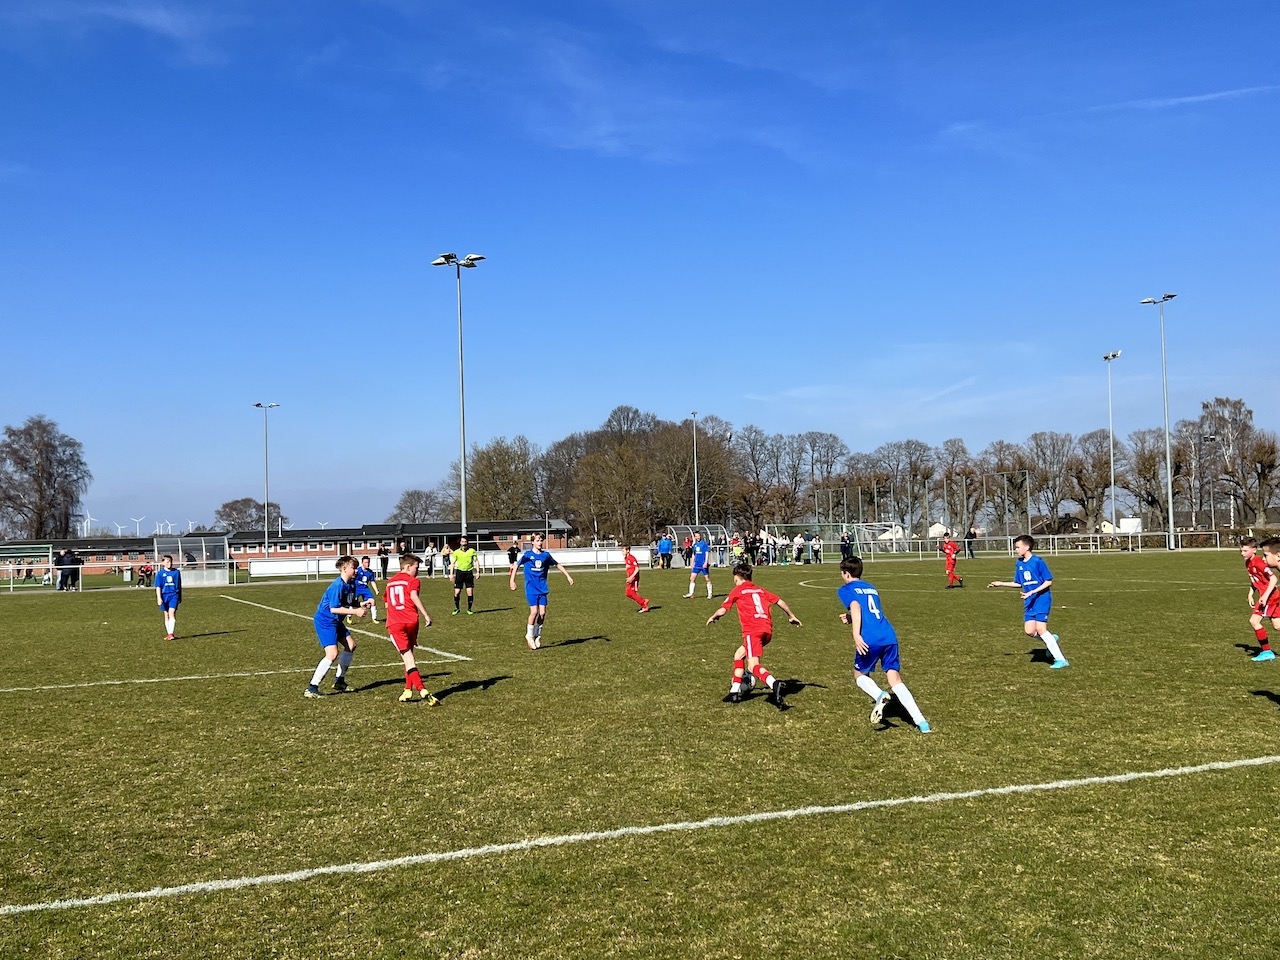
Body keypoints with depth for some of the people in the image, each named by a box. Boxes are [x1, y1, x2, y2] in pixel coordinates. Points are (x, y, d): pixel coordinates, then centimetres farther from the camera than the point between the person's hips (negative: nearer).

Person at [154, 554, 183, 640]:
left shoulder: (176, 572, 4)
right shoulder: (160, 573, 2)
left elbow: (179, 585, 13)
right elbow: (158, 587, 1)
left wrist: (180, 597, 17)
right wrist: (159, 598, -9)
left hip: (174, 595, -1)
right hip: (164, 595, 1)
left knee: (172, 613, -15)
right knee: (166, 615, 10)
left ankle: (171, 633, -17)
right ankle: (168, 634, 19)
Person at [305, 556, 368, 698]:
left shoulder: (351, 584, 4)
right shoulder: (338, 586, -24)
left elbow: (353, 603, 11)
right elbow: (334, 608, -27)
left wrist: (361, 605, -11)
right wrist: (355, 612, -25)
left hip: (335, 621, 10)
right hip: (324, 621, -10)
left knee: (351, 645, 19)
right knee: (332, 654, -21)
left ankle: (339, 681, 29)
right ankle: (311, 688, -17)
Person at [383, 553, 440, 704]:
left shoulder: (390, 582, 21)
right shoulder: (413, 581, 4)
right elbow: (414, 596, -16)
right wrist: (426, 615, -22)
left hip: (394, 624, 2)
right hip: (411, 622, -2)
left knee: (408, 659, -8)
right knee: (409, 656, 19)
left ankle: (423, 691, -24)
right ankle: (408, 690, 23)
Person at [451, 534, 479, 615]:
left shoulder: (472, 551, 2)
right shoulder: (456, 552, 2)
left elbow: (475, 561, 4)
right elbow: (453, 563, 5)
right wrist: (452, 574, -2)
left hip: (469, 572, 0)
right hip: (459, 572, 0)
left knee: (470, 592, -5)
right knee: (457, 592, -2)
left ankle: (469, 609, 9)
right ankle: (456, 608, 17)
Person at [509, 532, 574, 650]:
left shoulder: (545, 555, 6)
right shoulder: (527, 555, -3)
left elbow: (557, 565, 18)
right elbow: (516, 566, 2)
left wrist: (568, 576, 17)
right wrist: (512, 581, -6)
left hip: (542, 588, 4)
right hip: (531, 588, -4)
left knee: (542, 613, -3)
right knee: (534, 612, -13)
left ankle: (537, 635, 16)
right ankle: (529, 635, 7)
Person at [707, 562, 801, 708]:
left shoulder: (737, 590, 10)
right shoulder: (760, 590, 24)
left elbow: (722, 610, 9)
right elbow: (780, 601, 22)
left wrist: (712, 618, 29)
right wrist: (791, 616, 36)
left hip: (752, 630, -7)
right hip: (768, 631, 7)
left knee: (753, 666, -17)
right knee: (739, 654, 24)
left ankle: (775, 685, -44)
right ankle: (735, 692, 22)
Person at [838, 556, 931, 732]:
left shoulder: (845, 590, 8)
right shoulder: (872, 588, 27)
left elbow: (855, 606, -11)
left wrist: (856, 634, -20)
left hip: (870, 640, -5)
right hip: (889, 636, 5)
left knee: (860, 675, 18)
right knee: (895, 679, 5)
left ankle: (880, 696, -13)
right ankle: (921, 722, -9)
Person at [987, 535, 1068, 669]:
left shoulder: (1037, 562, -13)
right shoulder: (1019, 563, 8)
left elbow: (1049, 581, -12)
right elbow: (1019, 584, 18)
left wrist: (1033, 592, -20)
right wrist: (1001, 583, 10)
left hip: (1042, 599, -7)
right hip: (1029, 602, 7)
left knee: (1040, 629, -15)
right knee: (1030, 631, -4)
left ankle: (1061, 659, -8)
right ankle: (1051, 639, 24)